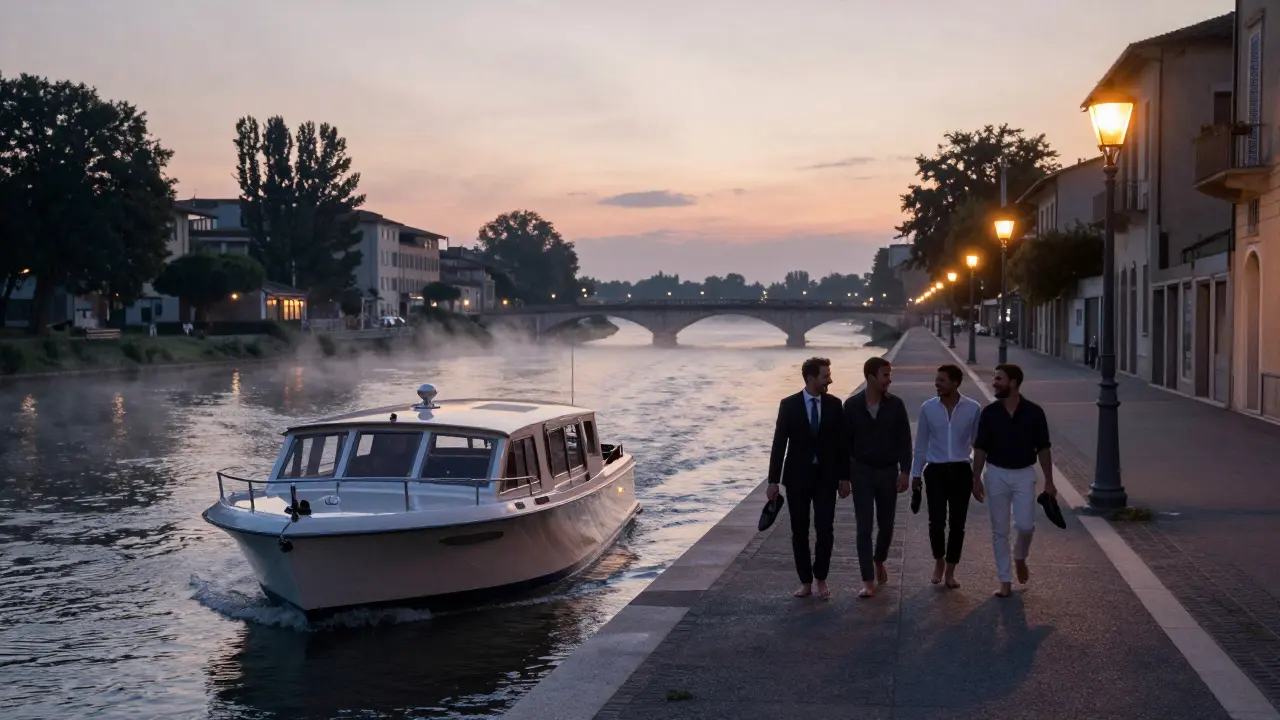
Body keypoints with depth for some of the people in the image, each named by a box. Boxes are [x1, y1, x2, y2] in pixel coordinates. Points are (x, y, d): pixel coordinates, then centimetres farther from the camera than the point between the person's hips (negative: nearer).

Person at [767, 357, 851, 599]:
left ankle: (821, 579, 15)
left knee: (825, 529, -1)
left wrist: (844, 477, 3)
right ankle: (805, 582, 15)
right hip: (797, 477, -1)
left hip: (826, 477, 1)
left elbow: (841, 442, 4)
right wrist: (773, 480, -7)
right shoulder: (789, 405, -5)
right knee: (799, 531, 5)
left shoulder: (834, 404, 0)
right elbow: (779, 443, -5)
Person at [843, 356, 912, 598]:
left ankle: (879, 561, 40)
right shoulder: (852, 405, -7)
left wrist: (904, 472, -7)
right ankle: (868, 581, -2)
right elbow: (846, 442, -1)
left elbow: (904, 440, -1)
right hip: (862, 471, -1)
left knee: (886, 525, 12)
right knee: (864, 527, -5)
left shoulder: (895, 404, -4)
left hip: (888, 471, 1)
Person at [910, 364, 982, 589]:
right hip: (936, 471, 0)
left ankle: (950, 570, 19)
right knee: (936, 521, -7)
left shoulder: (973, 408, -5)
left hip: (961, 471, 0)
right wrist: (916, 473, 8)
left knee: (957, 523, 4)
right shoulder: (928, 408, -2)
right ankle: (939, 560, 20)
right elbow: (921, 443, 6)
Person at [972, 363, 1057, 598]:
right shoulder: (989, 413, -3)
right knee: (999, 530, 4)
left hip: (1024, 474, -1)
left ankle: (1020, 557, 22)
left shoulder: (1034, 412, -6)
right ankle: (1005, 581, 13)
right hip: (996, 474, 1)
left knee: (1025, 524, -11)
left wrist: (1049, 481, -1)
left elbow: (1043, 448, 0)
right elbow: (980, 448, 2)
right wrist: (976, 479, -3)